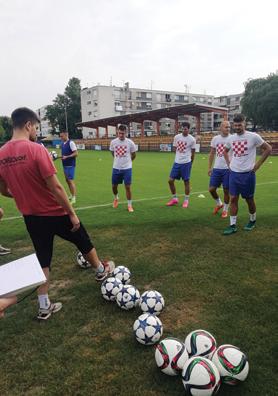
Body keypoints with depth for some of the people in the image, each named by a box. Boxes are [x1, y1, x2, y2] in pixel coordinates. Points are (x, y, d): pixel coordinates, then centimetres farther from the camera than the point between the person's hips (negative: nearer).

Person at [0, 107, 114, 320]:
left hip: (31, 217, 6)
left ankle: (44, 306, 25)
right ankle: (101, 270, 42)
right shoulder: (36, 149, -21)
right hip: (55, 213, -5)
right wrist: (72, 213, -13)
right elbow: (55, 187, -21)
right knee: (83, 242, 19)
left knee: (42, 260, 17)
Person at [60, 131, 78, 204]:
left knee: (71, 180, -9)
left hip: (70, 165, -8)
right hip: (65, 165, 8)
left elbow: (76, 153, -17)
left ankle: (74, 198, -5)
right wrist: (61, 156, 4)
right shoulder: (62, 143, 12)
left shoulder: (71, 143, -12)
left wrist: (67, 157, -22)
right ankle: (71, 195, 25)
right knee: (67, 180, 13)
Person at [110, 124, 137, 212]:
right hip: (116, 168, 3)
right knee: (114, 186, 11)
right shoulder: (113, 142, -2)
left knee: (127, 186, -3)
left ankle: (129, 205, 10)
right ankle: (116, 198, 41)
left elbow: (134, 155, 6)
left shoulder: (130, 142, -9)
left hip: (127, 168, -3)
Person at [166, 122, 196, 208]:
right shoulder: (177, 137, 4)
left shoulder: (192, 139, -5)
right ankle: (174, 198, 19)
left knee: (186, 181, 3)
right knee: (170, 180, 3)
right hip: (177, 162, 4)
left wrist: (190, 163, 8)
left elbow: (193, 152, 3)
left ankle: (186, 200, 16)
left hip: (186, 163, -4)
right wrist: (179, 156, 10)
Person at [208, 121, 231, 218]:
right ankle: (219, 204, 30)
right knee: (211, 189, 3)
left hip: (228, 169, -3)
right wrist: (209, 167, 10)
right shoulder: (215, 139, 7)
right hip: (216, 169, 3)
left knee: (226, 190, 3)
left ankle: (225, 210, 22)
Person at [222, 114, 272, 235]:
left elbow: (268, 149, -3)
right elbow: (225, 150, 25)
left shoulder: (253, 136, -9)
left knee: (249, 199, 9)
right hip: (233, 173, 4)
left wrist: (257, 165, -6)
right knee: (233, 199, 2)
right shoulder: (231, 138, 5)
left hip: (248, 174, -4)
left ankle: (252, 221, 32)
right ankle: (233, 225, 9)